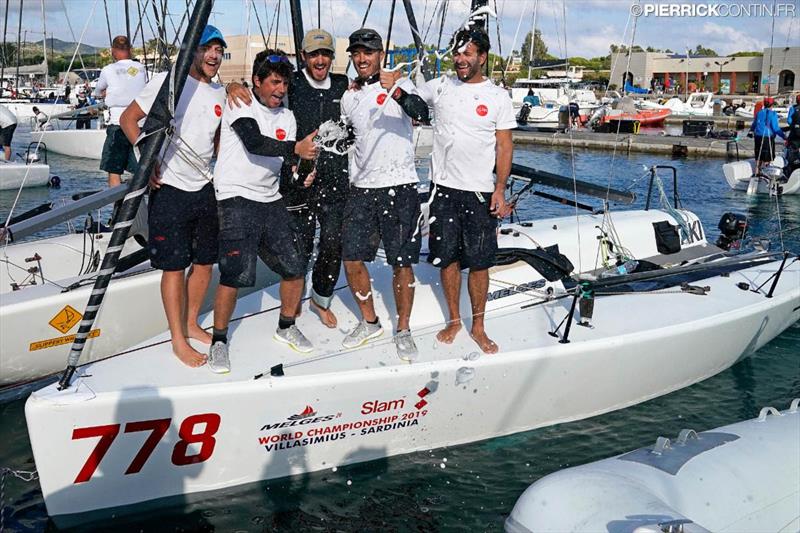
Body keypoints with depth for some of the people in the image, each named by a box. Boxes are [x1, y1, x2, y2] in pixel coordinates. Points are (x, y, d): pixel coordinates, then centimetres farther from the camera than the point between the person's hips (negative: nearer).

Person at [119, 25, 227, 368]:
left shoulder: (220, 93, 11)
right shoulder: (169, 81, -6)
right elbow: (128, 118, -5)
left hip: (205, 188, 6)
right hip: (171, 188, -6)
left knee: (205, 261, 12)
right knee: (174, 265, -1)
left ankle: (191, 324, 30)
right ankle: (178, 340, 10)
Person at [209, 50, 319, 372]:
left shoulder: (286, 117, 13)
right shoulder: (239, 106, -6)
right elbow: (254, 143, -23)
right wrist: (296, 148, -33)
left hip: (271, 200, 7)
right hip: (236, 199, -6)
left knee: (296, 266, 5)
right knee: (235, 274, -15)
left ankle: (286, 327, 27)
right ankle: (219, 341, 4)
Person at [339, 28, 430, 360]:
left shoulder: (399, 85, -2)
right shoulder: (349, 97, 13)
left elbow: (422, 114, -21)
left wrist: (398, 93, -39)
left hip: (399, 187, -5)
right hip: (361, 189, 5)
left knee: (401, 263, -1)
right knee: (351, 259, 4)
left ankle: (403, 330, 14)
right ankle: (369, 323, 23)